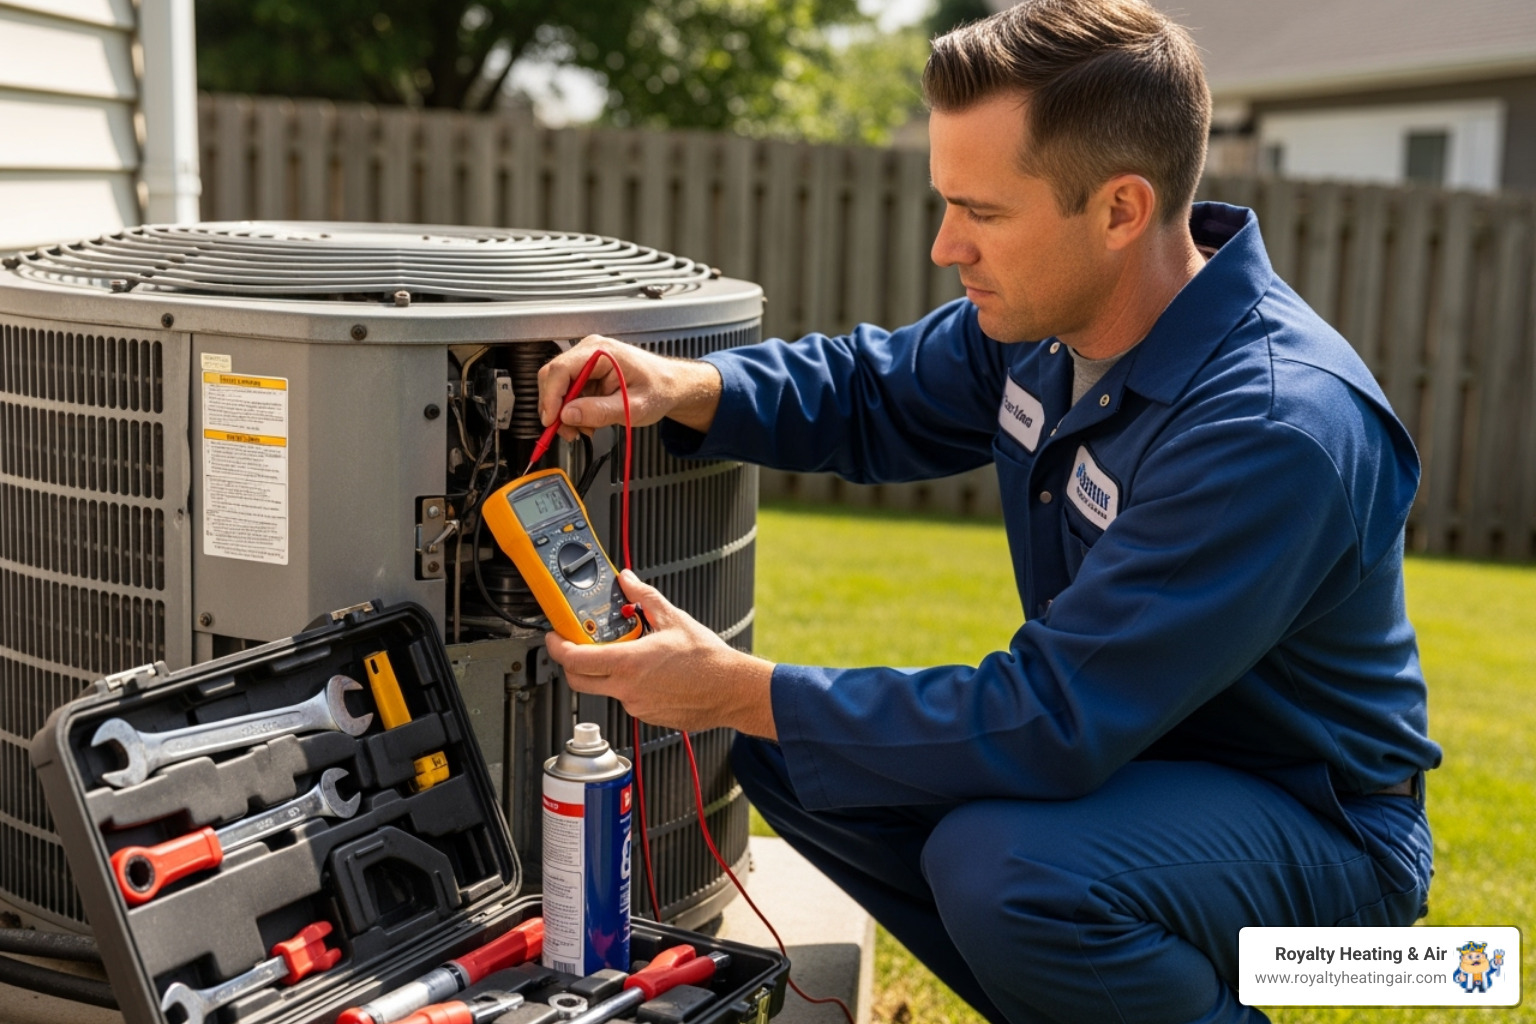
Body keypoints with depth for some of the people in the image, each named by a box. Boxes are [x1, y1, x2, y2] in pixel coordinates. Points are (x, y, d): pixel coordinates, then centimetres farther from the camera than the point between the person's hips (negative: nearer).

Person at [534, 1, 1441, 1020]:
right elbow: (873, 393, 11)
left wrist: (738, 691, -28)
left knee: (1000, 865, -34)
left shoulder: (1279, 426, -32)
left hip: (1315, 814, -8)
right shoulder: (1047, 312, -6)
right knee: (788, 755, -1)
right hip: (1120, 737, 8)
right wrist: (685, 388, -9)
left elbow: (1050, 722, -33)